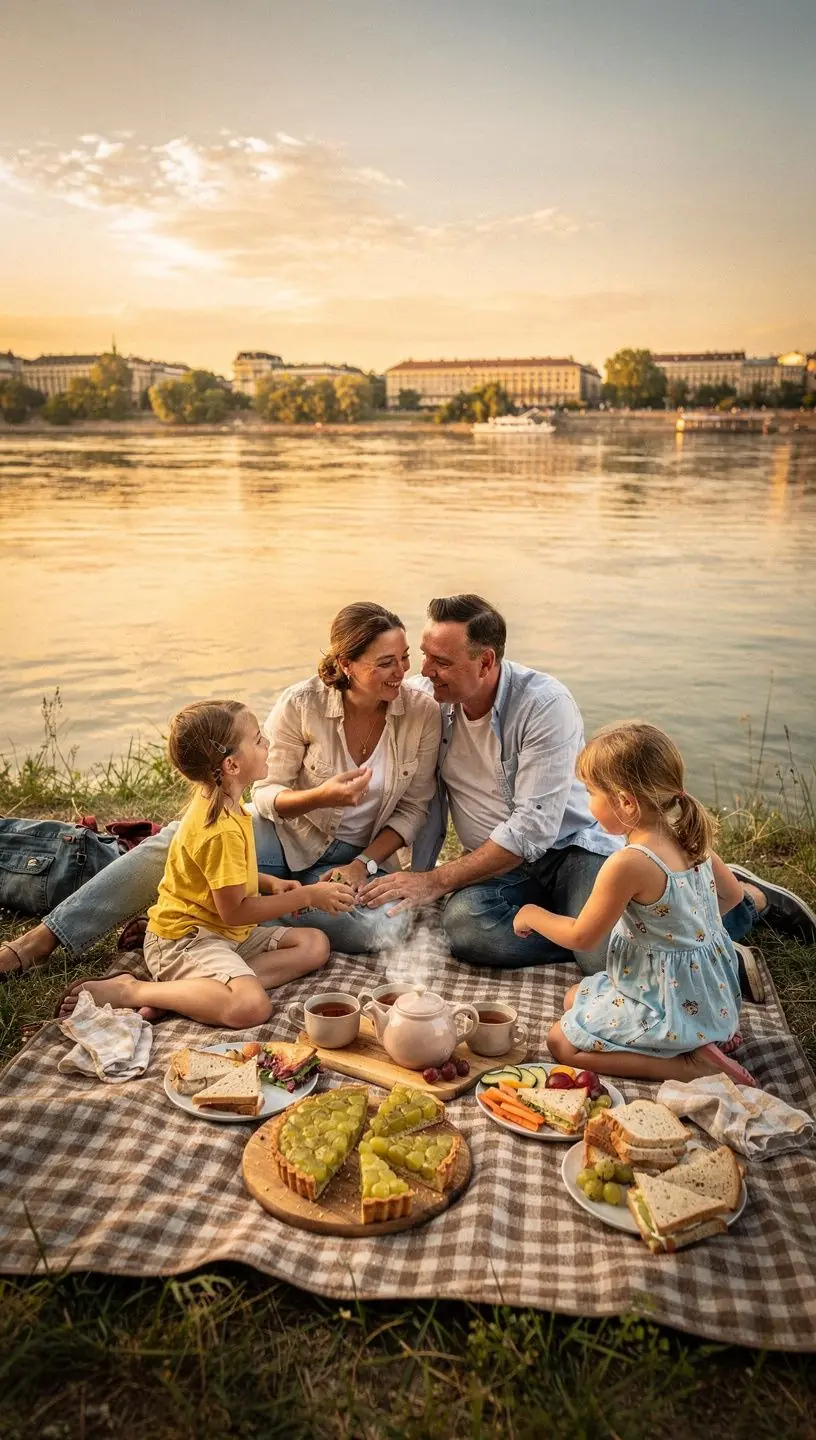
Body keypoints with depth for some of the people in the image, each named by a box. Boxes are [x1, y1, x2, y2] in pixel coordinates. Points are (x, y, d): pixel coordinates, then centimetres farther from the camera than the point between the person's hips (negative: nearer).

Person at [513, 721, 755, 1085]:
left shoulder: (628, 864, -29)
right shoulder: (690, 839, -5)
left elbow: (581, 937, -18)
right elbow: (732, 894, 12)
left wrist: (533, 915, 0)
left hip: (671, 1002, -9)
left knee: (562, 1042, 0)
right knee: (574, 998, 23)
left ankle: (692, 1063, -8)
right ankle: (711, 1031, 13)